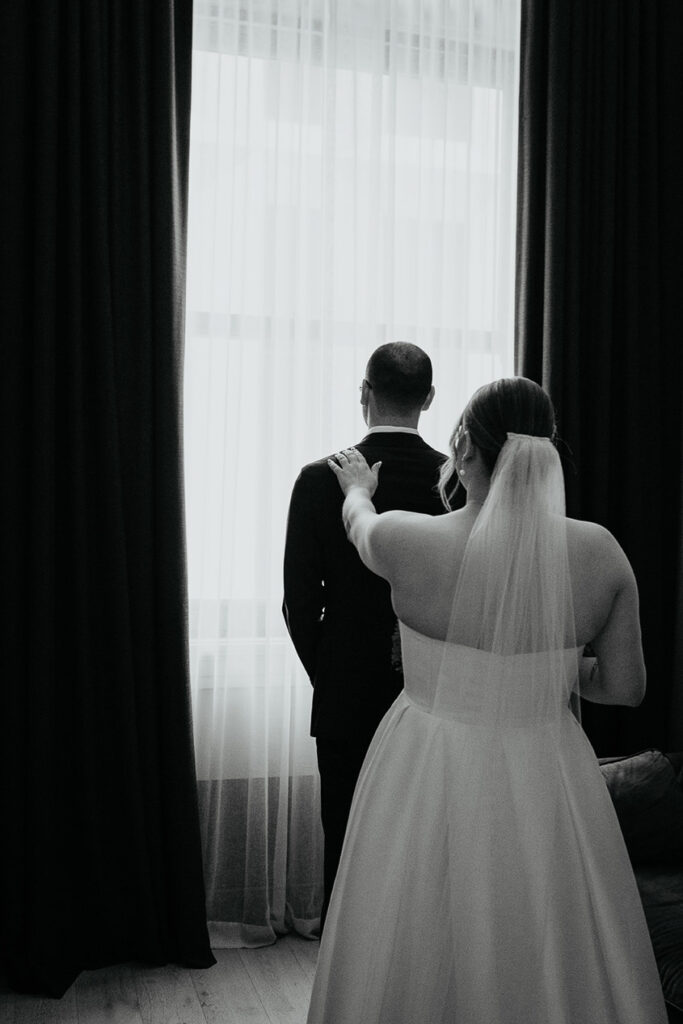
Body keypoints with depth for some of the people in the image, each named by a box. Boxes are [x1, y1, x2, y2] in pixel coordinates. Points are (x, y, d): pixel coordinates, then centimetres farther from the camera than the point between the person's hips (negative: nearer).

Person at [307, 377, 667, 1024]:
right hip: (550, 786, 2)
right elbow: (625, 688, -1)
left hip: (430, 781, -2)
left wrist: (358, 487, 30)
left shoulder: (407, 540, -17)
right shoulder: (600, 552, -11)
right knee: (552, 971, 23)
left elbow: (359, 522, 8)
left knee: (418, 972, 20)